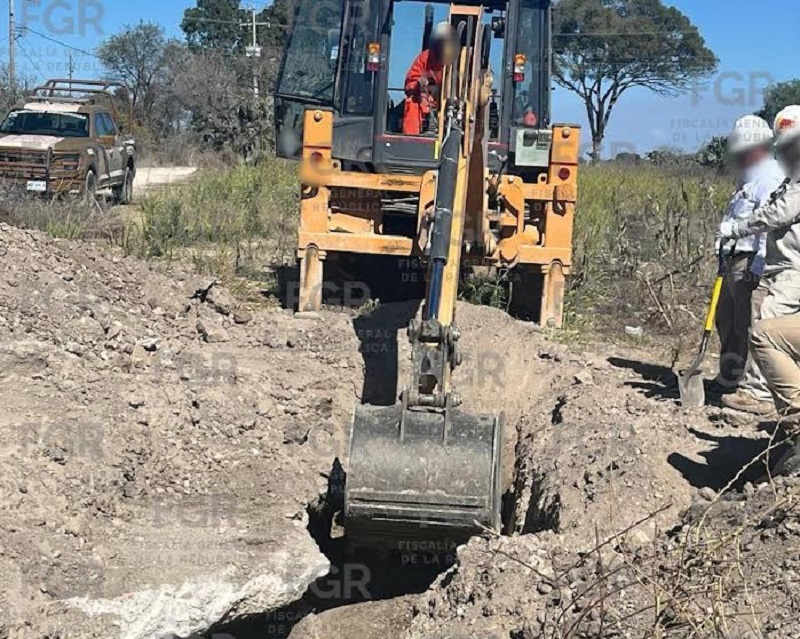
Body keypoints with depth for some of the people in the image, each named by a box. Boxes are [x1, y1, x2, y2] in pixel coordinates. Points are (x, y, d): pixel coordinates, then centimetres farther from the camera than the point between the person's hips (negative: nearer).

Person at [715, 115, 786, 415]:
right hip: (737, 262, 11)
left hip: (754, 265, -11)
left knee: (752, 328, -9)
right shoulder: (750, 179, 21)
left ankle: (758, 392, -4)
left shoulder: (770, 179, -13)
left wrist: (757, 268, -25)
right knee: (727, 321, 19)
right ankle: (730, 378, 33)